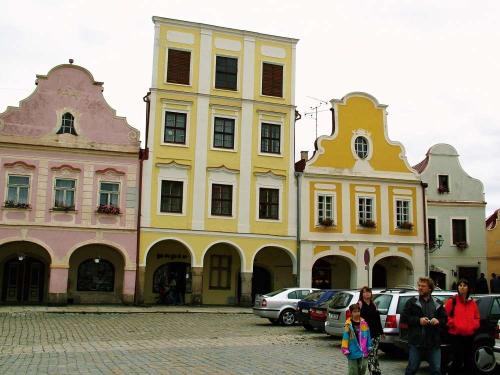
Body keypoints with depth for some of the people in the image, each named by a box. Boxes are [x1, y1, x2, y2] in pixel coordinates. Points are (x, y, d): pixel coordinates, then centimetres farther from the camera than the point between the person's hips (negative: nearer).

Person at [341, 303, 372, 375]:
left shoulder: (364, 322, 1)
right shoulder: (348, 324, -10)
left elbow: (368, 336, 8)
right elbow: (345, 337, -8)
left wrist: (369, 347, 9)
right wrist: (345, 349, -9)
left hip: (363, 351, 4)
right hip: (353, 352, -4)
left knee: (362, 369, 13)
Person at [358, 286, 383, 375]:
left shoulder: (373, 305, 16)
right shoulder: (360, 304, -4)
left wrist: (381, 331, 21)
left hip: (375, 333, 6)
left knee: (375, 354, 9)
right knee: (370, 354, -10)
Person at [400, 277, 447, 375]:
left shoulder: (437, 303, 11)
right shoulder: (412, 302, 3)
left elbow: (444, 319, 13)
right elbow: (404, 318, -2)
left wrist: (438, 321, -9)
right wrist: (418, 320, -14)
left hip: (434, 343, 2)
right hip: (416, 342, -2)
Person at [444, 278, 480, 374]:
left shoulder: (472, 302, 11)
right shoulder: (452, 301, -4)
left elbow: (477, 317, 16)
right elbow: (446, 316, -5)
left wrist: (474, 326, -2)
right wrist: (454, 324, -17)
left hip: (469, 335, 5)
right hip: (456, 335, -5)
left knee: (468, 360, 13)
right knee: (458, 361, -8)